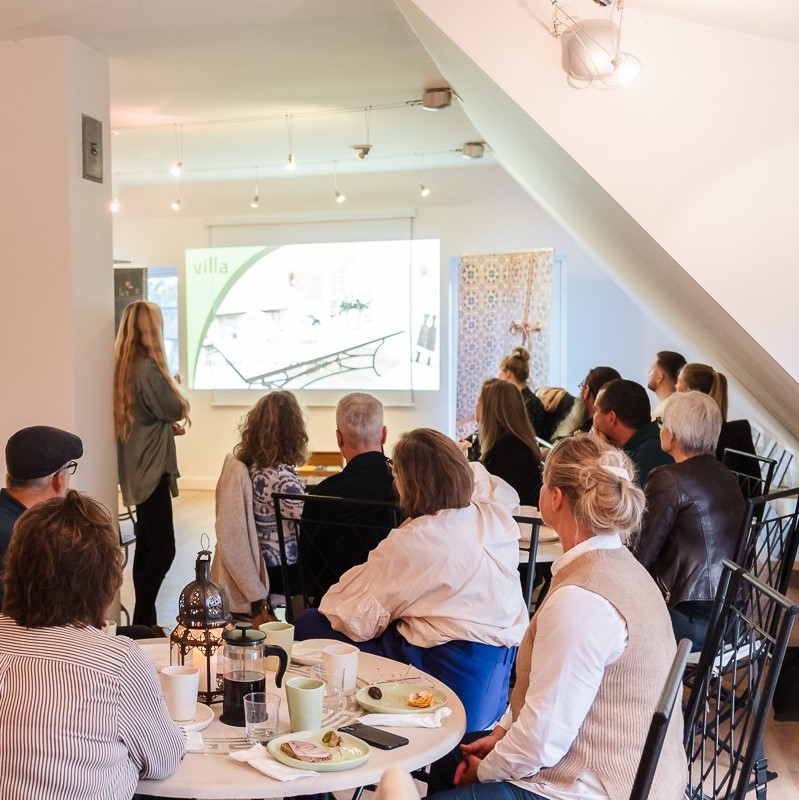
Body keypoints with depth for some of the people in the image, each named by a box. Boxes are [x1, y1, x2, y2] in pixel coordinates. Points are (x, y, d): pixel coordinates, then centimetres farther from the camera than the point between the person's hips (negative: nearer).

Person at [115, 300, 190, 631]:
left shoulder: (123, 366, 8)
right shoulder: (148, 369, -20)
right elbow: (178, 409, -11)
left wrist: (167, 425, 7)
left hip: (136, 469, 10)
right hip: (150, 468, -10)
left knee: (146, 545, 15)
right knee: (163, 550, -7)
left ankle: (144, 621, 23)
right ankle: (142, 624, -4)